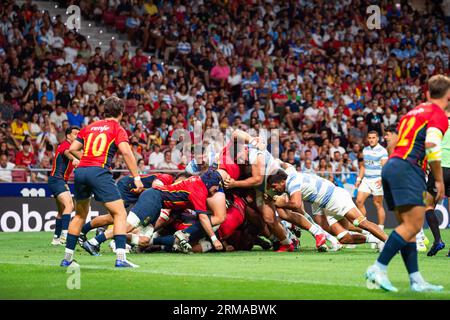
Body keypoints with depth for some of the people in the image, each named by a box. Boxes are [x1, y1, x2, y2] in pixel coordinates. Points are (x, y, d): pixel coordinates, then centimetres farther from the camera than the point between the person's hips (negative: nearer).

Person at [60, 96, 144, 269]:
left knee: (80, 215, 21)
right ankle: (121, 258, -13)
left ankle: (67, 258, 23)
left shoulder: (89, 127, 20)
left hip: (81, 171, 6)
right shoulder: (117, 129, 6)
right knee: (120, 213, -1)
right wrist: (136, 178, -9)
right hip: (99, 171, -6)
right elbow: (126, 152, -9)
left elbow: (72, 149, 18)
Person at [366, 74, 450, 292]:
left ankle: (416, 280, 3)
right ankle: (378, 269, -21)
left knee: (407, 226, 6)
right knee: (413, 225, -14)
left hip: (390, 166, 9)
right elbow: (431, 144, -16)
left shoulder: (414, 111, 25)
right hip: (408, 169, -9)